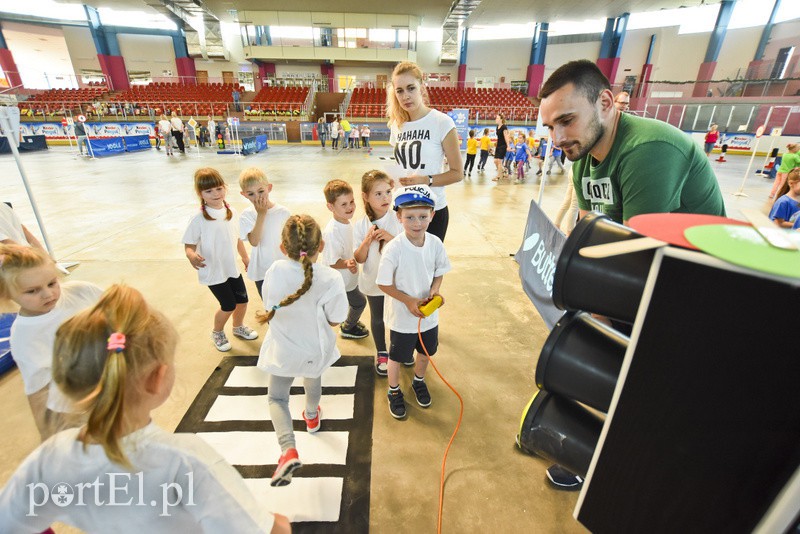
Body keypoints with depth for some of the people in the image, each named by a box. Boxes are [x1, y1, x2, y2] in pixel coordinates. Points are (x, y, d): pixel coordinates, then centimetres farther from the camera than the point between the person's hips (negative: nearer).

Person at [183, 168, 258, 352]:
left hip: (232, 267, 5)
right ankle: (217, 333, 34)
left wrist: (245, 257, 17)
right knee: (228, 306, 3)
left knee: (242, 299, 15)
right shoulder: (199, 218, -18)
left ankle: (239, 327, 45)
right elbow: (189, 245, -16)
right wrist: (192, 256, -38)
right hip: (213, 271, -5)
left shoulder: (230, 212, -2)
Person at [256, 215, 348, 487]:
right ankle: (312, 417, 60)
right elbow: (334, 320, -15)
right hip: (316, 349, 1)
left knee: (276, 398, 18)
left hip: (283, 350, -1)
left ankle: (288, 450, -2)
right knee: (313, 382, 32)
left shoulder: (275, 271, -22)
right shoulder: (331, 279, -27)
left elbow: (269, 308, -6)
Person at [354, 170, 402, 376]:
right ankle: (381, 353, 42)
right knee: (377, 318, 19)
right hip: (373, 282, 1)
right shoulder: (360, 226, -13)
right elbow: (359, 259, -9)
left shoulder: (398, 220, -15)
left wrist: (392, 238, -27)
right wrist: (367, 242, -27)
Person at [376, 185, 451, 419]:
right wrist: (409, 301, -23)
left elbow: (439, 273, 1)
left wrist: (434, 291, -17)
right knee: (397, 356, 18)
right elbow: (384, 284, -17)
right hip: (402, 317, -4)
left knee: (426, 352, 25)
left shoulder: (435, 243, -13)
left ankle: (418, 381, 56)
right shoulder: (393, 249, -26)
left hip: (429, 313, 4)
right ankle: (394, 391, 46)